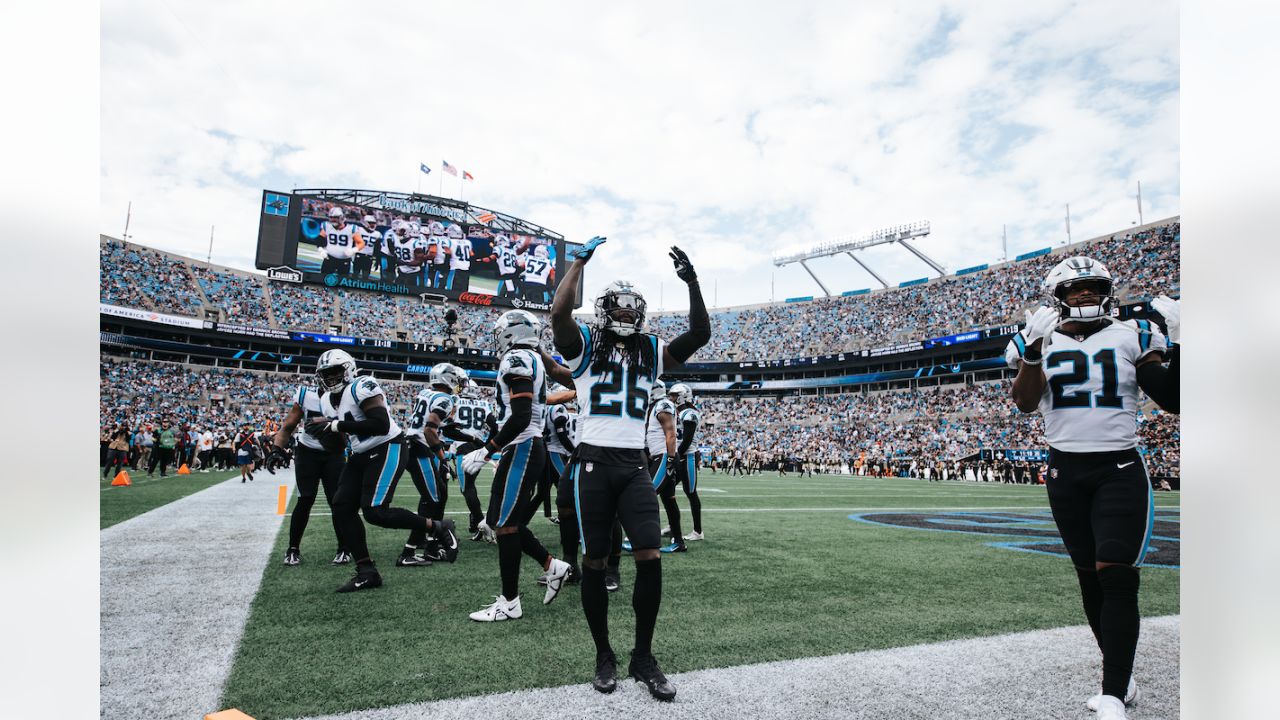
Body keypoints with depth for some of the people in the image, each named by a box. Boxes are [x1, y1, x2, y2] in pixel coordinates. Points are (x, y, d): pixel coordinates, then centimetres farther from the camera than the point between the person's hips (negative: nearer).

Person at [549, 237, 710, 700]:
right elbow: (559, 314, -16)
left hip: (635, 466, 3)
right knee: (595, 561, 5)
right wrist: (580, 261, -8)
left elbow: (700, 335, 6)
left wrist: (692, 284, 0)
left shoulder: (650, 352, 14)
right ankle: (604, 656, 22)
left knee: (650, 558, -6)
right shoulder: (584, 346, 3)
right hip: (594, 463, -2)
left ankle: (643, 657, 13)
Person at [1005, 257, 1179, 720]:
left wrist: (1181, 347, -10)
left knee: (1116, 577, -11)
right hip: (1066, 473, 1)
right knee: (1090, 579, 9)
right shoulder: (1041, 342, 2)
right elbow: (1025, 403, -13)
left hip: (1120, 472, -1)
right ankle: (1121, 678, 26)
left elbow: (1171, 400, 2)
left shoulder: (1131, 338, 4)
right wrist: (1034, 349, -25)